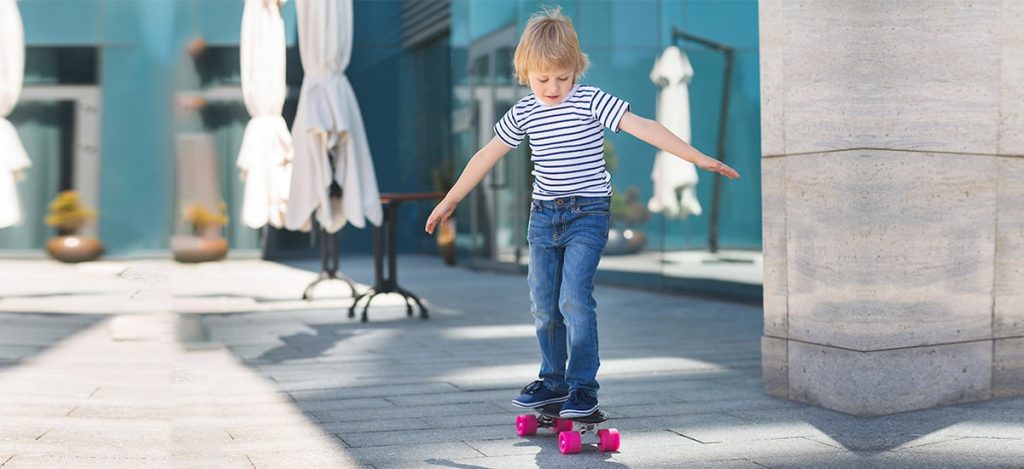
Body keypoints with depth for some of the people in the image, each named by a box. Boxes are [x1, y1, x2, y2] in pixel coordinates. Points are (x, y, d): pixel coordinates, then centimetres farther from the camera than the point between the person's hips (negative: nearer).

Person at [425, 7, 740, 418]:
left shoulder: (591, 102, -9)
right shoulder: (523, 113, 4)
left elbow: (642, 127, -17)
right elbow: (487, 156, 13)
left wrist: (698, 158, -23)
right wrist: (450, 200, 18)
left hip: (588, 213, -5)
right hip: (543, 215, 5)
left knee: (574, 298, -15)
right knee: (543, 304, 8)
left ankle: (583, 386, -4)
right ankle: (554, 381, 24)